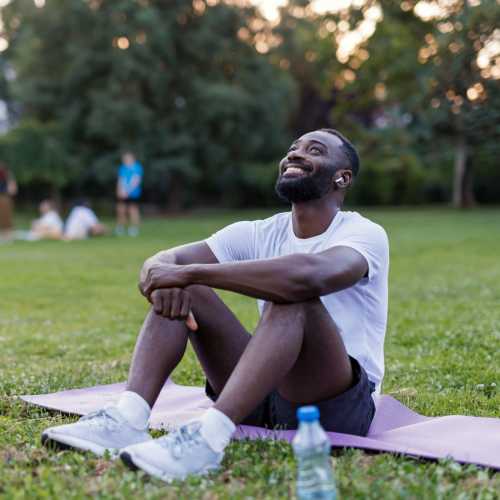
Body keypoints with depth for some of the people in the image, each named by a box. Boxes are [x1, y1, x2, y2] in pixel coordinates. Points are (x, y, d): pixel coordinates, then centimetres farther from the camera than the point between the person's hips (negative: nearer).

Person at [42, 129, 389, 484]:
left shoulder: (364, 233, -10)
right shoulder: (259, 234, 6)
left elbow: (310, 275, -35)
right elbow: (160, 262, -4)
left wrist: (190, 272, -31)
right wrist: (164, 273, -30)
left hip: (338, 406, -5)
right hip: (263, 396, 5)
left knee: (295, 297, -32)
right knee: (178, 288, -8)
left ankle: (209, 437, -45)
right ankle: (129, 418, -27)